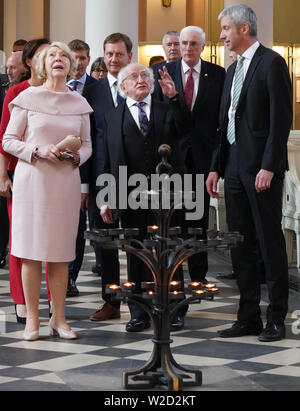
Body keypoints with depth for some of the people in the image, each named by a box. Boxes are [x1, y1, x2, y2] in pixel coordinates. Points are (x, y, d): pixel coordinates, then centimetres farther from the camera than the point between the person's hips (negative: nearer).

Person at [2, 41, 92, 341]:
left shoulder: (79, 103, 10)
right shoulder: (28, 98, 2)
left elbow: (87, 145, 15)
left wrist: (76, 156, -7)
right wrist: (38, 151, -14)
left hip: (66, 182, 2)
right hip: (32, 179, -2)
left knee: (60, 252, 5)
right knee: (30, 251, -2)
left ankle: (58, 319, 12)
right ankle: (32, 319, 6)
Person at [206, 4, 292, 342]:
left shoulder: (271, 63, -7)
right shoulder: (233, 69, 18)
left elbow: (281, 118, -14)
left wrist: (269, 166, -19)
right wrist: (216, 167, 14)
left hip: (261, 166, -8)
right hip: (234, 166, 8)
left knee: (270, 242, -2)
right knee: (240, 244, 8)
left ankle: (276, 319, 4)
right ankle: (248, 317, 15)